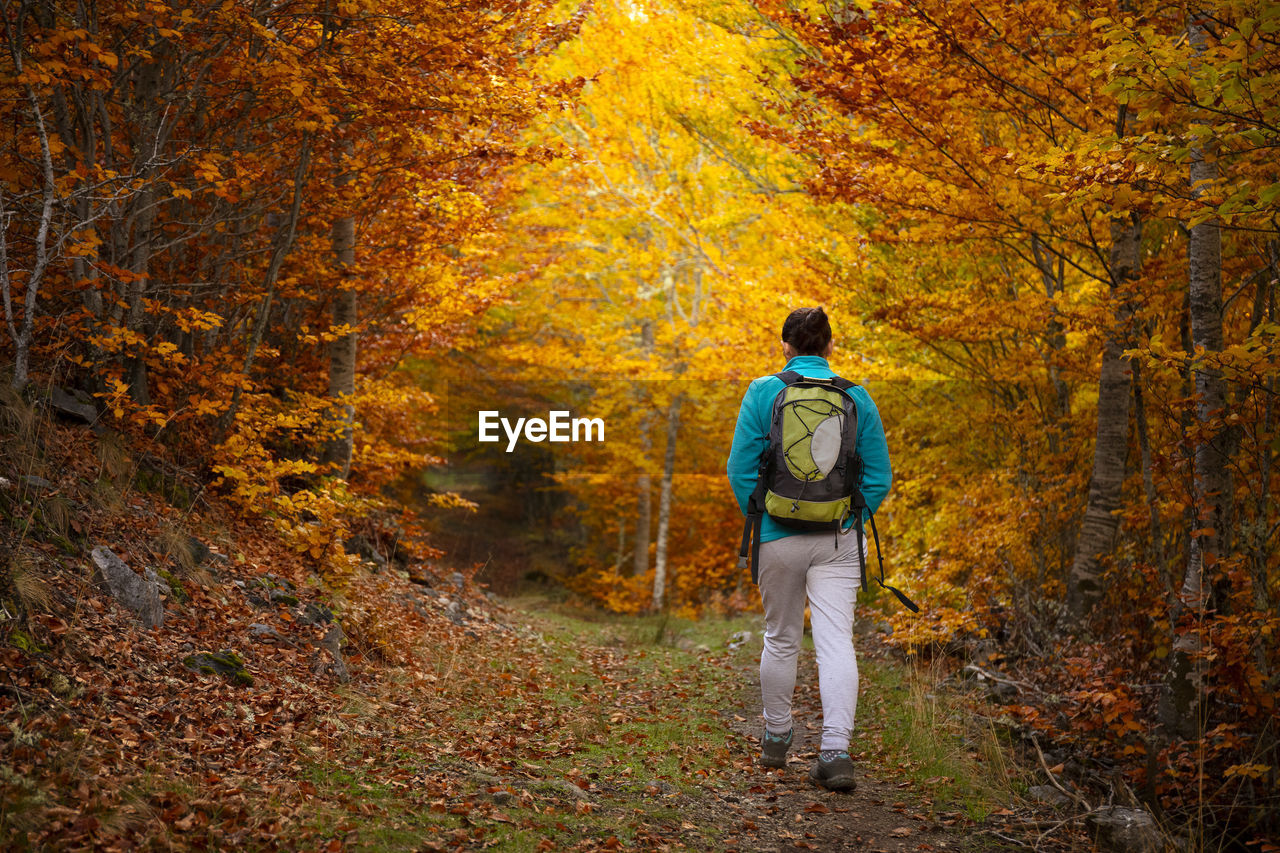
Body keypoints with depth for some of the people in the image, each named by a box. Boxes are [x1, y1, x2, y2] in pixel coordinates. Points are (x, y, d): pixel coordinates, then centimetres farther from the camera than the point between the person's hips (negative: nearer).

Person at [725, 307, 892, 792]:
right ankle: (835, 751, -16)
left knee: (780, 638, 16)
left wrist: (759, 518, 6)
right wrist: (850, 520, 8)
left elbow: (741, 468, -5)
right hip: (838, 541, 0)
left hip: (779, 536, 0)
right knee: (836, 641, -4)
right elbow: (879, 476, 1)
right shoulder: (856, 397, 2)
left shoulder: (764, 392, -2)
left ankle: (776, 738, 30)